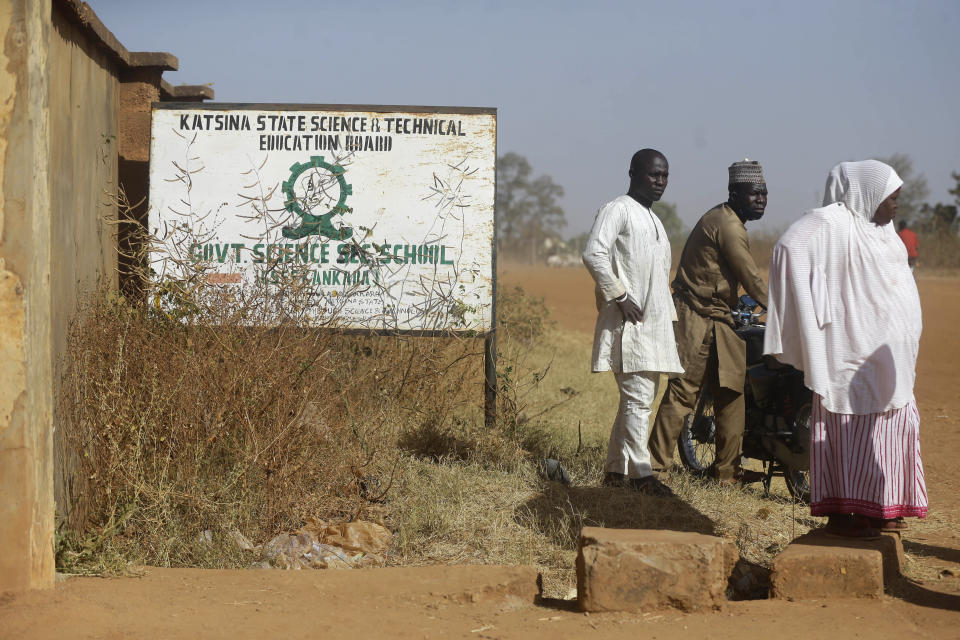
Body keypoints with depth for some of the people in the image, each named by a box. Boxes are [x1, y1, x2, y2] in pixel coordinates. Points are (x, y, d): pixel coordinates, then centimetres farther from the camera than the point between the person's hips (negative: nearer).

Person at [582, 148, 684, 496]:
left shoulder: (653, 219, 23)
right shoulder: (617, 210, -6)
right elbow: (593, 253, -20)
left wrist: (670, 322, 20)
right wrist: (620, 297, -21)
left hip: (653, 324, 9)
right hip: (629, 324, -9)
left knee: (638, 398, 11)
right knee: (638, 398, -11)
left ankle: (615, 470, 17)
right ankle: (641, 474, -9)